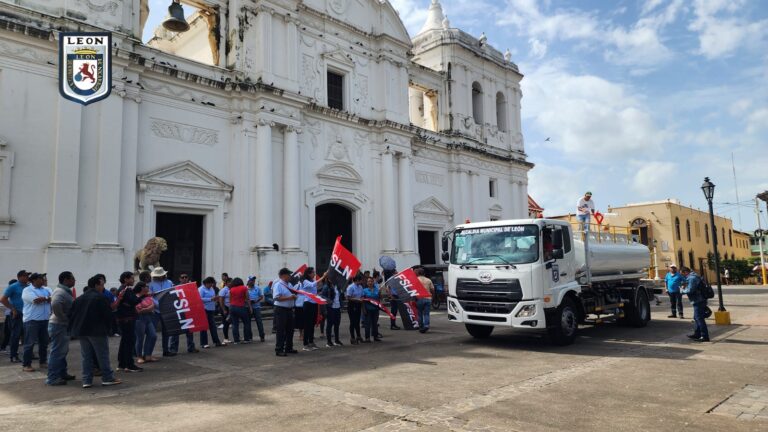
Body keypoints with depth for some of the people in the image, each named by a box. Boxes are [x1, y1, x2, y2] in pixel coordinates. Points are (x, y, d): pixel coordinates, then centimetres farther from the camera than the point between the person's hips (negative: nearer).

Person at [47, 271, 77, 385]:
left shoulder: (65, 291, 14)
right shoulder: (60, 292, -19)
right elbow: (55, 304, -37)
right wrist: (63, 317, -26)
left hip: (63, 325, 11)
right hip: (59, 325, -11)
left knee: (62, 351, 18)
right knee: (57, 352, -5)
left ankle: (62, 374, 28)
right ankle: (52, 378, 0)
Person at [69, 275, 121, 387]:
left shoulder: (79, 299, 11)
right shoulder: (100, 297, -11)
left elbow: (72, 315, 10)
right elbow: (108, 314, -13)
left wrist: (73, 329, 16)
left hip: (81, 331, 7)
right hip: (97, 331, -6)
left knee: (86, 356, 11)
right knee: (103, 356, 2)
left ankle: (86, 380, 9)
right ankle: (108, 378, 6)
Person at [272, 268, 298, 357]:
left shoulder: (289, 284, 13)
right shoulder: (278, 285, -13)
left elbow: (293, 294, 23)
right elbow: (277, 298, -23)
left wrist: (294, 296, 0)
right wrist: (289, 297, -25)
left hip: (289, 309, 9)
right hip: (281, 309, -9)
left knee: (290, 330, 14)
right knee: (281, 330, -5)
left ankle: (289, 348, 25)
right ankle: (279, 350, 0)